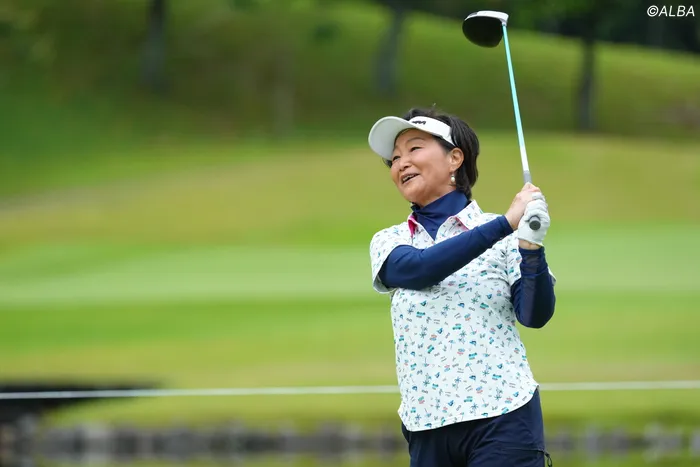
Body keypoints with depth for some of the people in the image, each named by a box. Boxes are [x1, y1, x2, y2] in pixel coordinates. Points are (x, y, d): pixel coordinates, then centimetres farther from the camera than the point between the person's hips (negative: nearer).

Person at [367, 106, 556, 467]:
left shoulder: (502, 235, 3)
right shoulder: (388, 243, 11)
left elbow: (535, 315, -7)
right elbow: (418, 268, -11)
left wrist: (531, 245, -24)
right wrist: (506, 224, -19)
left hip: (501, 419, -3)